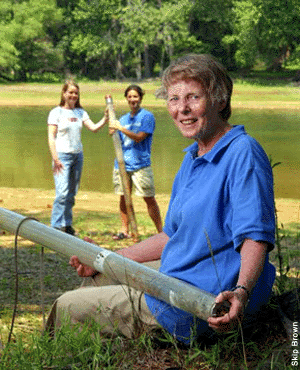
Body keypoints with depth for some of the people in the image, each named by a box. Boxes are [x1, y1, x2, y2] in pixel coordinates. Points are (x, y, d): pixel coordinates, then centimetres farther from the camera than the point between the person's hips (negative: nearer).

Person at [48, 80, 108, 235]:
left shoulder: (80, 112, 13)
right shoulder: (56, 112, -2)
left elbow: (93, 128, 3)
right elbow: (51, 137, -6)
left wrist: (105, 118, -14)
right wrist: (55, 158, -15)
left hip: (77, 155, 5)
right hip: (62, 154, -5)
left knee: (72, 193, 7)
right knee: (62, 192, -14)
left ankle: (67, 224, 15)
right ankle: (56, 226, -12)